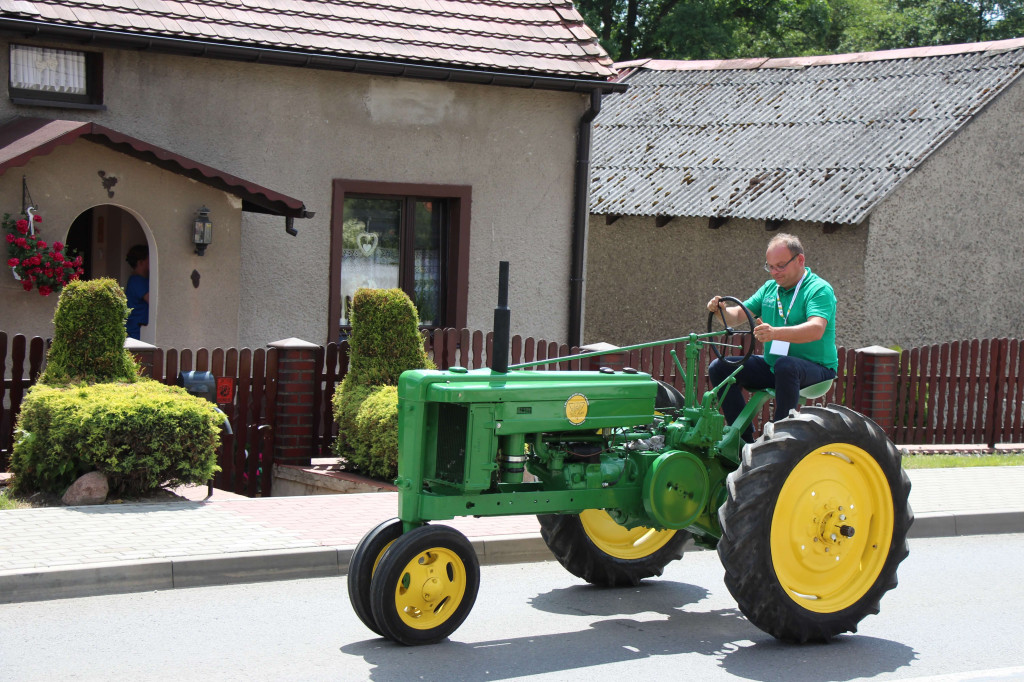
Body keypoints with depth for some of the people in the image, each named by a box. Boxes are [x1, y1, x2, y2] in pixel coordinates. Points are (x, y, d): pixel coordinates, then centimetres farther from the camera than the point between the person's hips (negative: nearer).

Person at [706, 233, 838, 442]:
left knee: (785, 365, -39)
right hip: (772, 367, 7)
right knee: (719, 368, -6)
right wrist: (722, 310, -13)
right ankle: (745, 439, -7)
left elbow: (816, 329, -31)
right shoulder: (769, 288, 10)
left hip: (816, 369, -7)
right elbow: (738, 315, 12)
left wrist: (776, 333, -47)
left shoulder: (819, 290, -13)